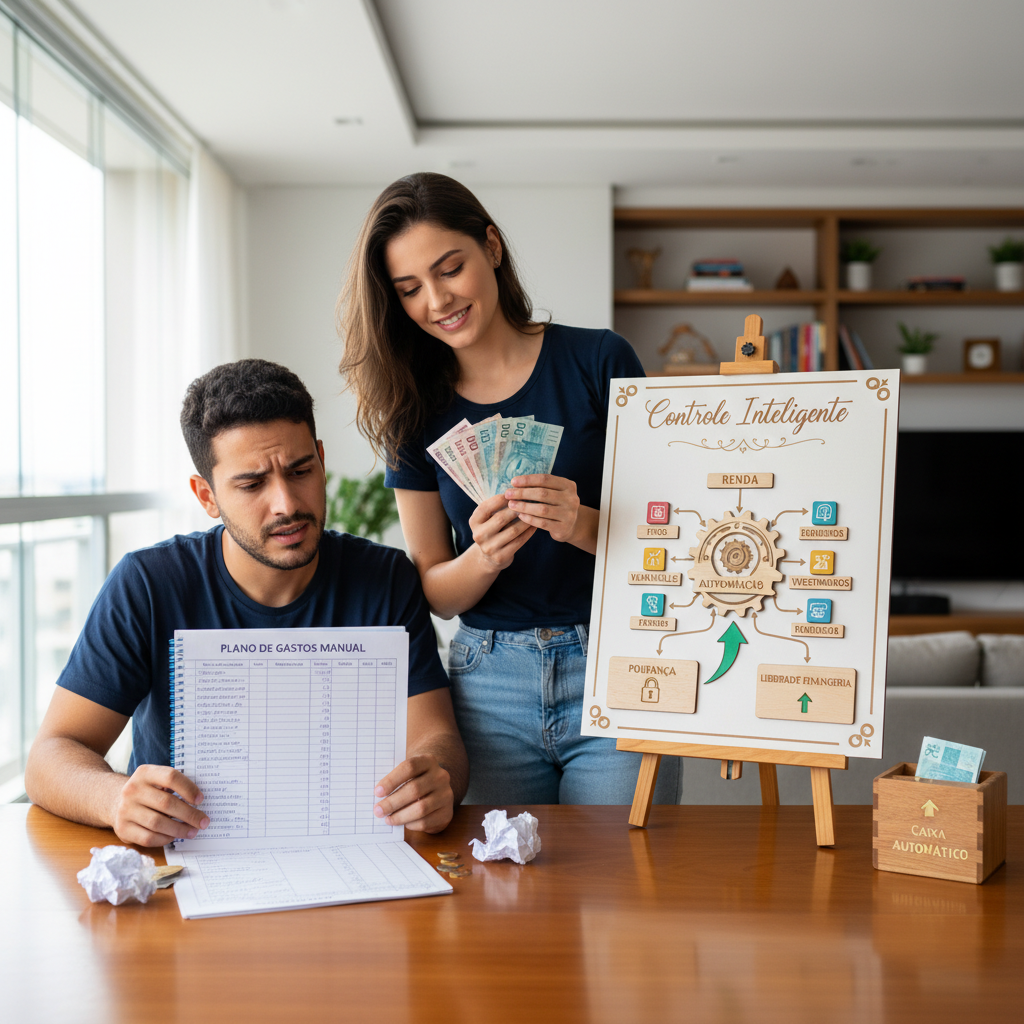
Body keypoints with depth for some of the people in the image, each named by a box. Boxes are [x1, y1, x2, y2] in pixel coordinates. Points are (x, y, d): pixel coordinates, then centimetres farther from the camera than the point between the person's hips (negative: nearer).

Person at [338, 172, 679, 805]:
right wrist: (484, 556, -16)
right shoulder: (415, 410, 5)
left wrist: (586, 525, -22)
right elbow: (434, 592, 6)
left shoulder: (599, 362, -4)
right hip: (490, 686, 2)